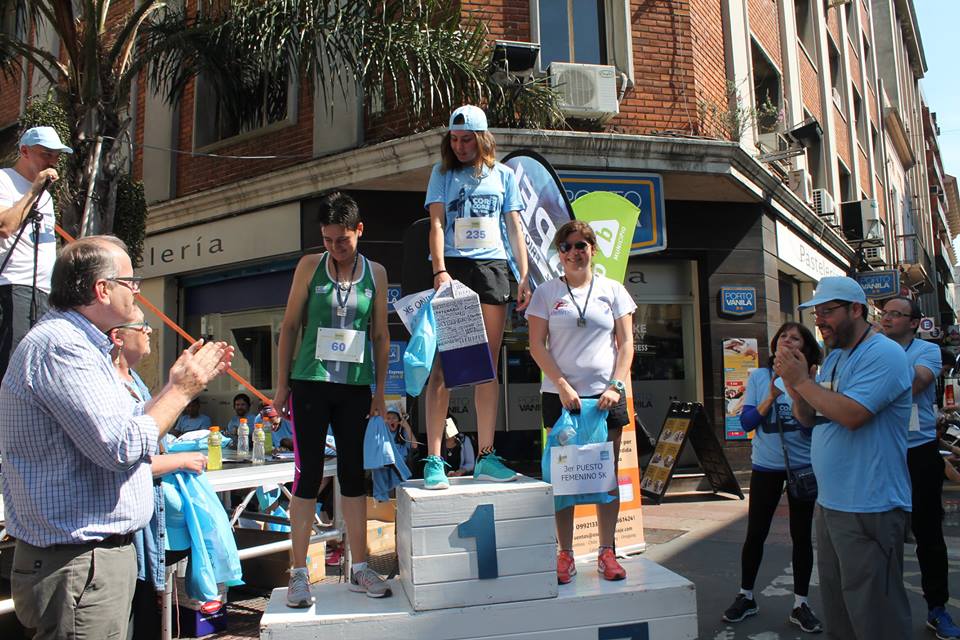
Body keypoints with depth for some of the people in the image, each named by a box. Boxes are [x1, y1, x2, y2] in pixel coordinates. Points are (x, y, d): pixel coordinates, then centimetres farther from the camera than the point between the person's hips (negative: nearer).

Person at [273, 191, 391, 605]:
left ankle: (359, 569, 19)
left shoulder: (375, 273, 6)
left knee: (353, 474, 9)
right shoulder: (310, 266, 2)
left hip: (355, 387, 2)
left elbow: (381, 335, 10)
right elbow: (290, 326, 5)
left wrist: (380, 392, 7)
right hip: (310, 382, -2)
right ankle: (299, 574, 13)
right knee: (308, 475, 1)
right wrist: (282, 384, 1)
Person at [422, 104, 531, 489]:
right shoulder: (442, 173, 10)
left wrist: (525, 277, 4)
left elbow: (514, 228, 14)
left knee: (488, 368, 4)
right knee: (443, 366, -7)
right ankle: (434, 460, -4)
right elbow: (436, 224, -2)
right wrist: (440, 270, -17)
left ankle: (486, 457, 10)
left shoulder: (503, 174, 15)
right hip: (453, 267, -2)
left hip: (493, 268, 3)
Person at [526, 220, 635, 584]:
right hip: (561, 396, -1)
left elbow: (626, 343, 7)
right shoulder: (547, 292, 5)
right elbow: (537, 346, 0)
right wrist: (562, 385, -10)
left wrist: (616, 385, -6)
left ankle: (607, 552, 15)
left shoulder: (612, 290, 9)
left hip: (606, 395, 1)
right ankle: (565, 555, 11)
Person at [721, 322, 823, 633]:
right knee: (755, 534, 6)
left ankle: (800, 604, 24)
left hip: (803, 467, 0)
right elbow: (746, 422, -5)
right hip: (766, 467, 0)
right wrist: (771, 397, -17)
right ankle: (746, 597, 23)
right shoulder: (759, 377, -1)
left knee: (802, 535, 10)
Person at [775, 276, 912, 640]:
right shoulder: (834, 357, 14)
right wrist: (793, 385, -4)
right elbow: (808, 418, 14)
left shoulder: (883, 354, -15)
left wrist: (802, 381, -17)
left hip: (869, 510, -9)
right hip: (830, 502, 9)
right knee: (835, 607, 21)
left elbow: (851, 414, -27)